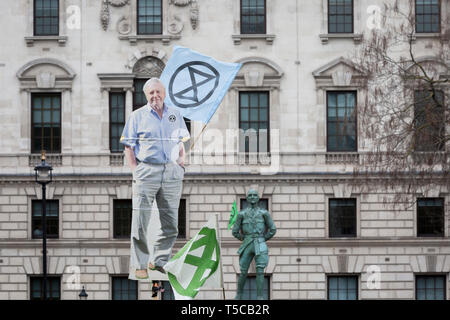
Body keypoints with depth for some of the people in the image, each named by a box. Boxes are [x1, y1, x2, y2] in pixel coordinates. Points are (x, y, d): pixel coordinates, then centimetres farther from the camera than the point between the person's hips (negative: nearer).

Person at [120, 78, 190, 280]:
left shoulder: (175, 115, 15)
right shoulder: (137, 116, 6)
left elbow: (181, 142, 22)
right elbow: (129, 147, 3)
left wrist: (182, 160, 5)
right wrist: (135, 171, -7)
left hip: (172, 172, 3)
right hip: (146, 170, -3)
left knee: (170, 223, 5)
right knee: (141, 220, -6)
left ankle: (159, 260, 18)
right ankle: (139, 264, 1)